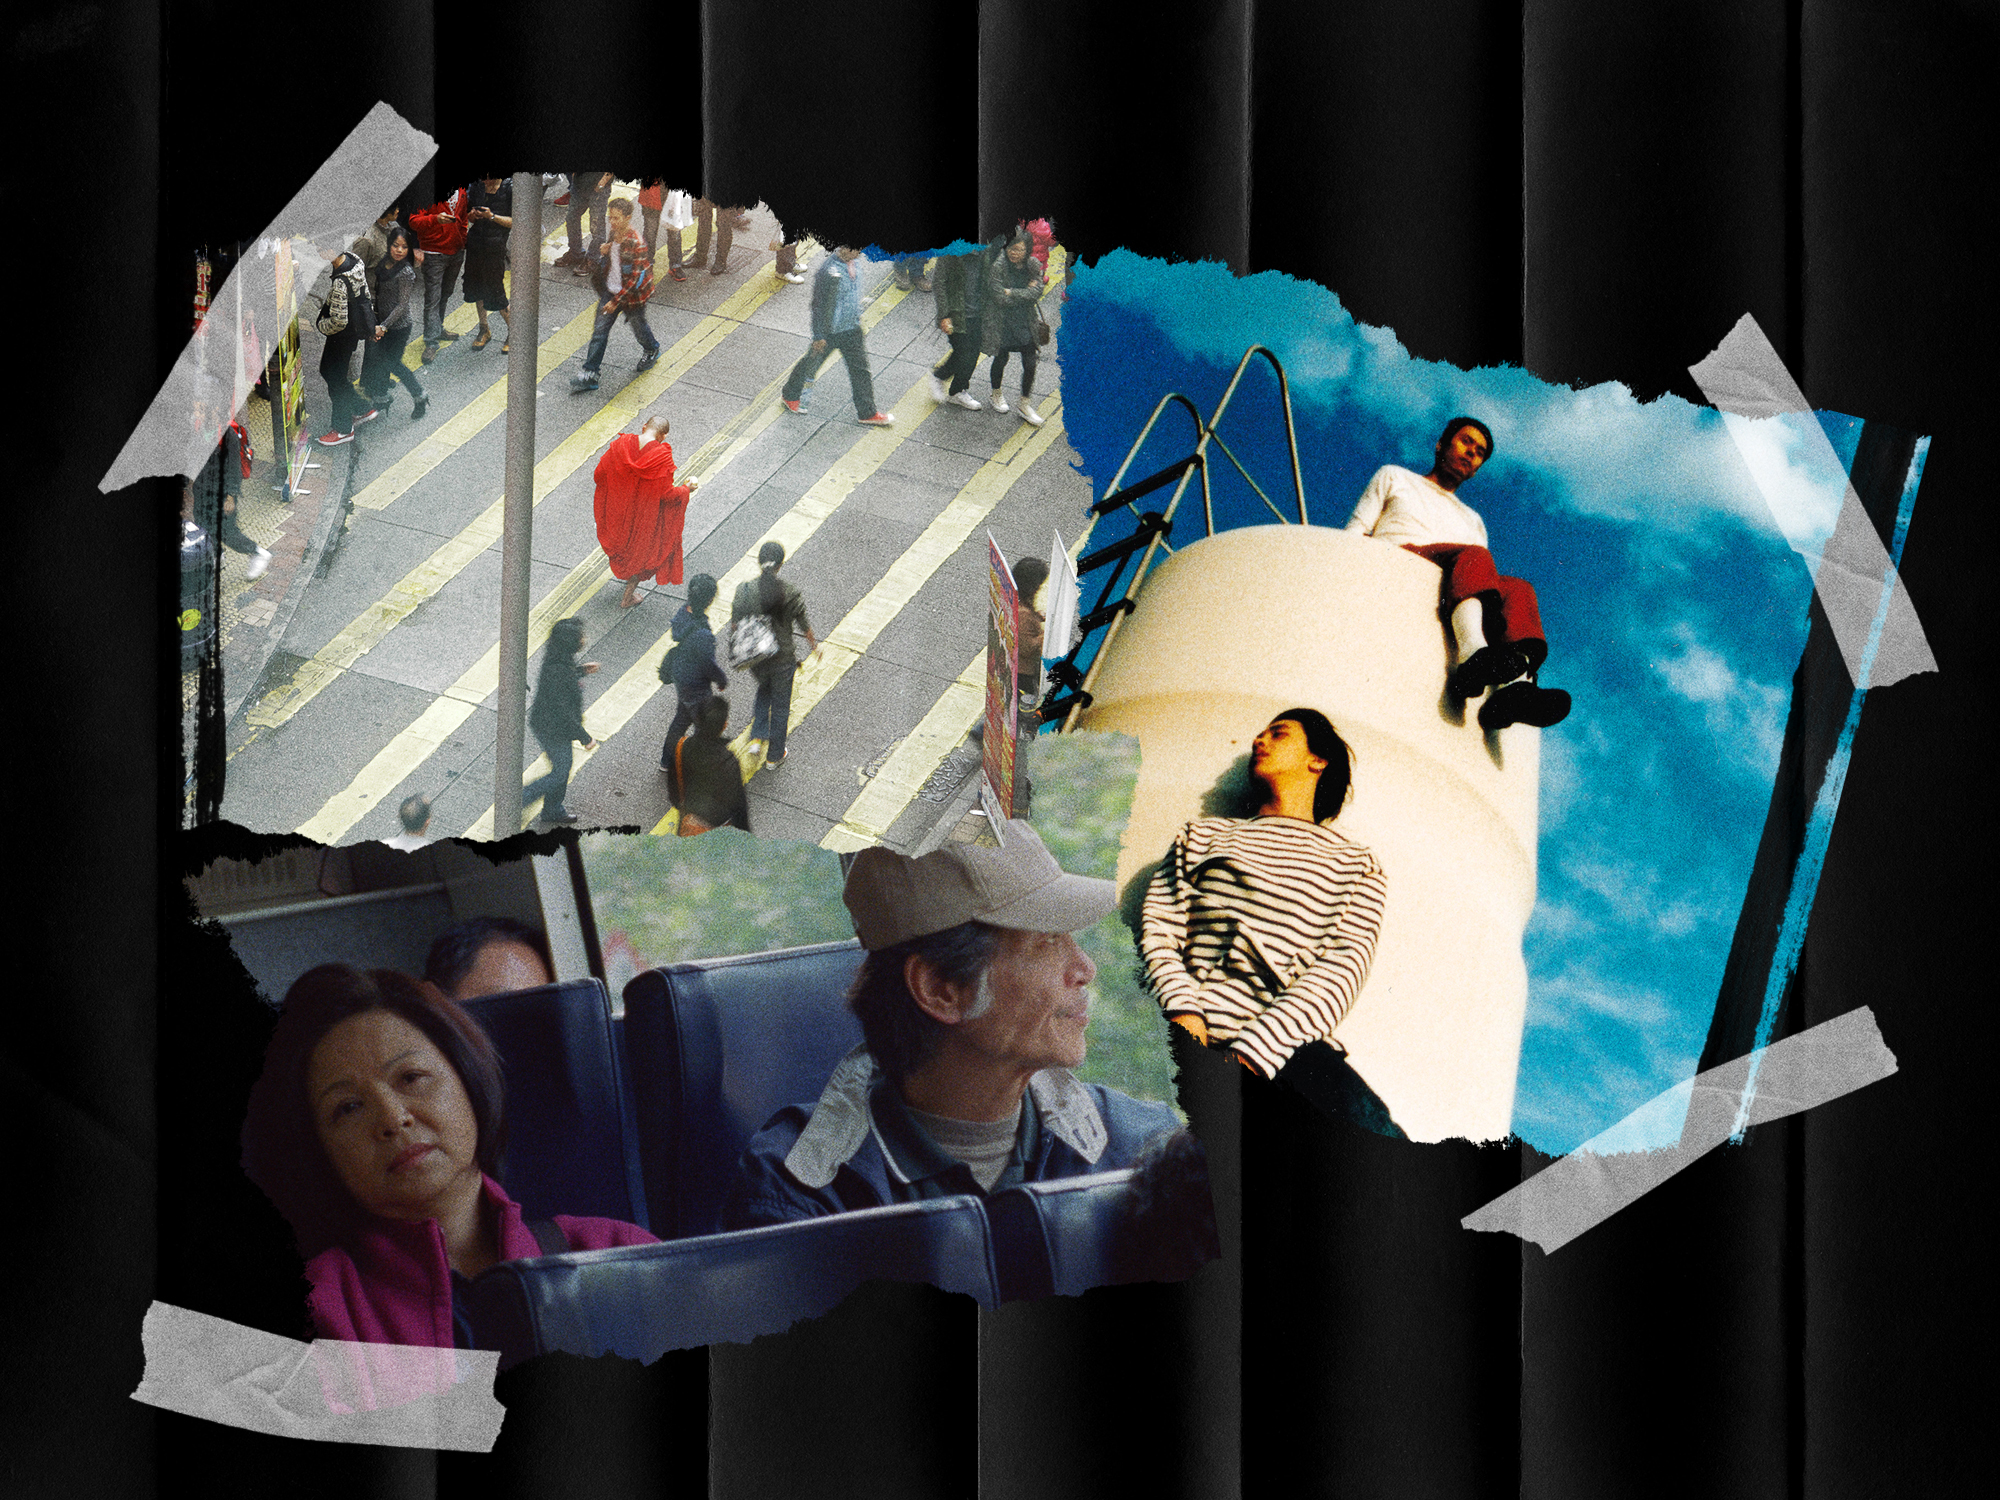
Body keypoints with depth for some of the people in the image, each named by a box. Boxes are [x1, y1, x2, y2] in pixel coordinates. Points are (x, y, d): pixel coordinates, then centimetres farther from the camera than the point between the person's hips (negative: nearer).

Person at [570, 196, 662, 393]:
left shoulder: (636, 243, -26)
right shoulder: (614, 234, -3)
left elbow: (634, 278, -24)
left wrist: (616, 301, -23)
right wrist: (604, 252, -7)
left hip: (632, 296, -6)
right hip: (610, 291, 6)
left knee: (638, 327, 19)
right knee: (599, 330, 1)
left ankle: (652, 351, 52)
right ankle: (590, 375, 3)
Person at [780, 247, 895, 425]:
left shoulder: (850, 262, -6)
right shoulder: (830, 272, -30)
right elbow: (819, 305, -23)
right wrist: (819, 336, -18)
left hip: (852, 328, 7)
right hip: (830, 330, -7)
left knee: (860, 368, 11)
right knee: (812, 363, 15)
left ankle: (867, 413, 22)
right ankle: (791, 395, 39)